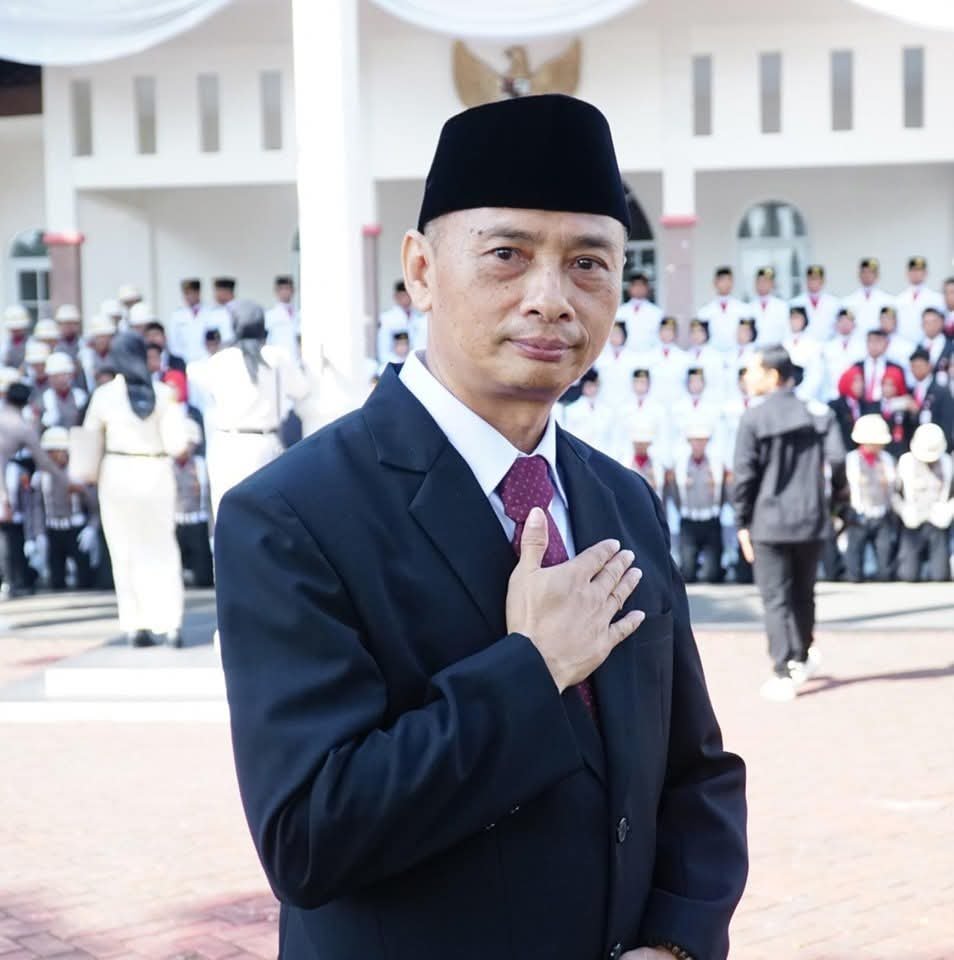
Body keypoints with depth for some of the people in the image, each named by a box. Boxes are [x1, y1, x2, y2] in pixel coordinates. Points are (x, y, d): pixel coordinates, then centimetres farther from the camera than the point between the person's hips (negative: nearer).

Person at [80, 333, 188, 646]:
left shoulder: (105, 394, -6)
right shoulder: (164, 393, -5)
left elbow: (91, 441, 1)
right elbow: (175, 444, -7)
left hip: (118, 475, -1)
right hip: (157, 474, 1)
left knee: (126, 552, 8)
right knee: (162, 549, 9)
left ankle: (135, 625, 7)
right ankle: (169, 622, 1)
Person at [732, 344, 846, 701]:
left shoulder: (753, 418, -8)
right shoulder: (819, 413, 2)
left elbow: (743, 475, -9)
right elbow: (837, 460, -7)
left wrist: (742, 524, -1)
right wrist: (836, 491, 14)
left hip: (769, 523, -4)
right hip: (811, 521, 4)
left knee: (776, 600, 2)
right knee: (803, 593, 20)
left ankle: (783, 675, -1)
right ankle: (801, 659, 32)